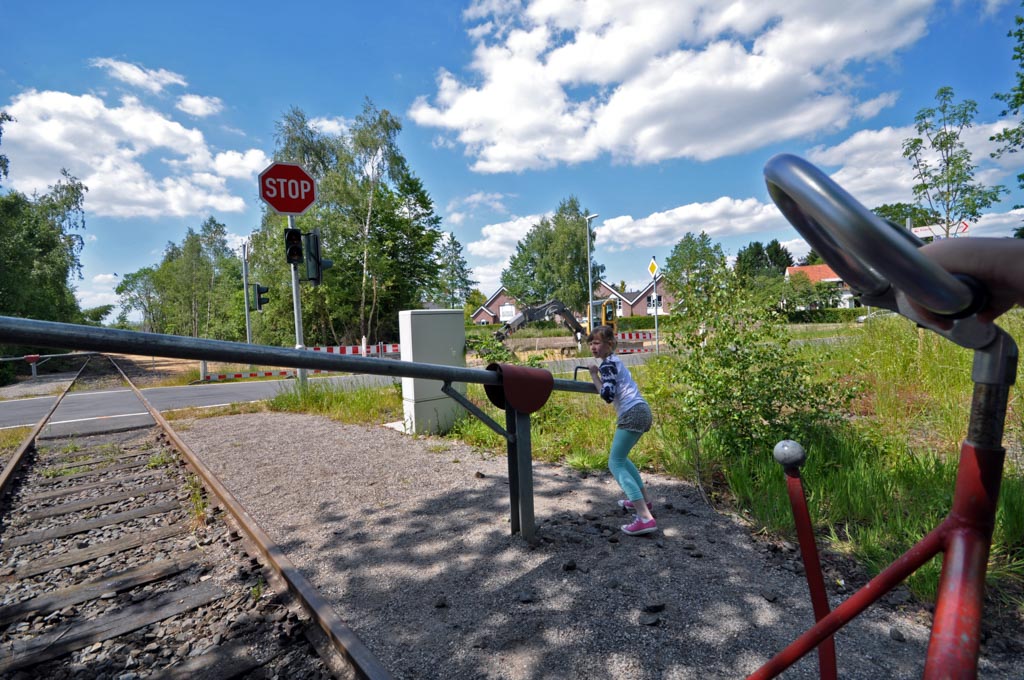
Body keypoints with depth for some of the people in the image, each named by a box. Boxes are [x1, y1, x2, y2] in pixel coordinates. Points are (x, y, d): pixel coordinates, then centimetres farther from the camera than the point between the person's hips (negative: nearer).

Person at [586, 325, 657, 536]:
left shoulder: (607, 364, -10)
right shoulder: (615, 360, 19)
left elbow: (607, 395, -20)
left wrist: (594, 376, -9)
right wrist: (598, 378, 9)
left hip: (632, 414, -10)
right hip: (641, 410, 10)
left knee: (615, 464, -8)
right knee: (620, 457, 25)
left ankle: (645, 518, -19)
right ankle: (643, 499, 31)